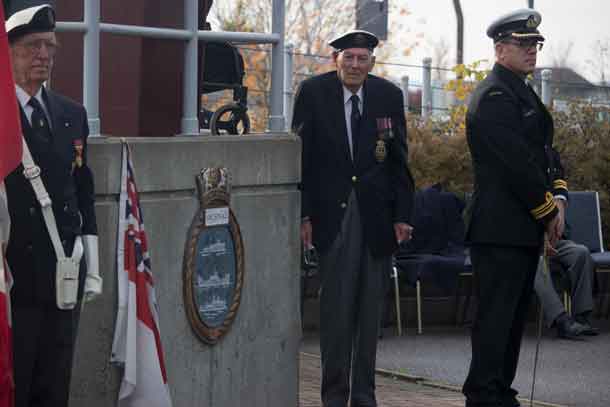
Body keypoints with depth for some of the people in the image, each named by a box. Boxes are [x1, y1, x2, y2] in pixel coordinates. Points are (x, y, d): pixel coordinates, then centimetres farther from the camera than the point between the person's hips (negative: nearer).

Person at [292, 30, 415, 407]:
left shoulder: (389, 96, 4)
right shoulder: (313, 92, -1)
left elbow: (400, 160, 7)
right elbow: (302, 157, -1)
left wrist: (402, 215, 2)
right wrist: (303, 214, -7)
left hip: (376, 213, 2)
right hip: (332, 213, -2)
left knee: (370, 307, 6)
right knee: (336, 304, -4)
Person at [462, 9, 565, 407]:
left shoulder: (523, 92, 18)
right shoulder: (494, 97, -14)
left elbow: (543, 152, 19)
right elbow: (517, 164, -18)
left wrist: (558, 196, 2)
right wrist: (549, 211, -11)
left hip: (524, 228, 10)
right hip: (501, 228, -10)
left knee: (514, 315, 11)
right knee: (496, 315, -8)